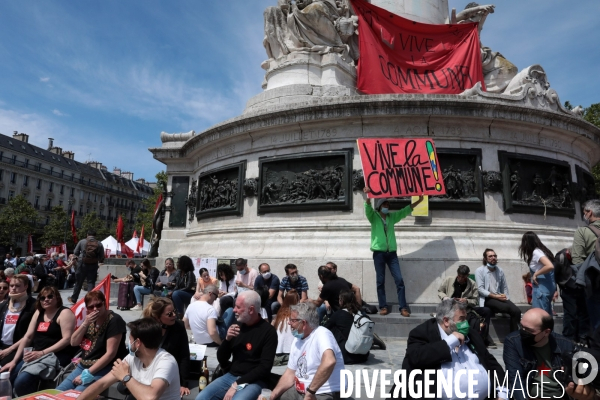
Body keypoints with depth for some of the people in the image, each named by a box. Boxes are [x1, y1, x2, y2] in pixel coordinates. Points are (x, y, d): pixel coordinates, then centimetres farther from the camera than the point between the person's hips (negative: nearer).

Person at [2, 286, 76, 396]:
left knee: (21, 381, -24)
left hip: (57, 356, -7)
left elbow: (67, 339, -16)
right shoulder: (39, 312, 14)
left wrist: (42, 353, -20)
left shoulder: (64, 313, -8)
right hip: (36, 355, 8)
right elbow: (27, 337, 13)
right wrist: (14, 361, 5)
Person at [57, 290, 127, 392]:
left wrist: (87, 374, -19)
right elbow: (73, 343, 5)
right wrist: (85, 323, -10)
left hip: (103, 369, -8)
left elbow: (110, 353, -20)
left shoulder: (114, 320, -17)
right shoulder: (90, 319, 10)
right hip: (83, 365, 8)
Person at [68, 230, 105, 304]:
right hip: (93, 265, 0)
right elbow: (102, 257, 0)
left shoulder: (82, 241, -1)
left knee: (78, 282, 14)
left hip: (83, 264, 0)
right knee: (91, 283, 5)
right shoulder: (99, 244, 0)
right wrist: (100, 261, 20)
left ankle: (73, 299, 28)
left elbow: (75, 252, 6)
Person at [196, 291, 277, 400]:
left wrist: (238, 384, -16)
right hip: (231, 376, 6)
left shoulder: (268, 331, -10)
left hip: (254, 381, -6)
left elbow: (265, 367, -13)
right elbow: (221, 360, 9)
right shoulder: (237, 326, 5)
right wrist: (227, 339, -10)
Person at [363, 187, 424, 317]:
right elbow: (368, 208, -16)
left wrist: (419, 200, 7)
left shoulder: (392, 216, 15)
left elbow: (406, 210, 15)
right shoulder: (373, 216, 2)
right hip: (379, 253, -3)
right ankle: (383, 306, 7)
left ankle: (403, 307, 3)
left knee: (399, 280, -2)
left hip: (392, 253, 3)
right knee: (380, 281, 1)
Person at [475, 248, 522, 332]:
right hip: (487, 298, -5)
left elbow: (505, 287, 16)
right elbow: (480, 289, -11)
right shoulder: (480, 271, -4)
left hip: (499, 297, 5)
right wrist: (495, 296, -17)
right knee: (507, 307, -31)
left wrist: (505, 296, -4)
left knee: (516, 311, -21)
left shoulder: (500, 270, 12)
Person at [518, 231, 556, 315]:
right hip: (547, 286, 9)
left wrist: (535, 274, -16)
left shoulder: (536, 252, -15)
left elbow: (550, 266, -27)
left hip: (542, 287, -9)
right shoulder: (539, 250, 12)